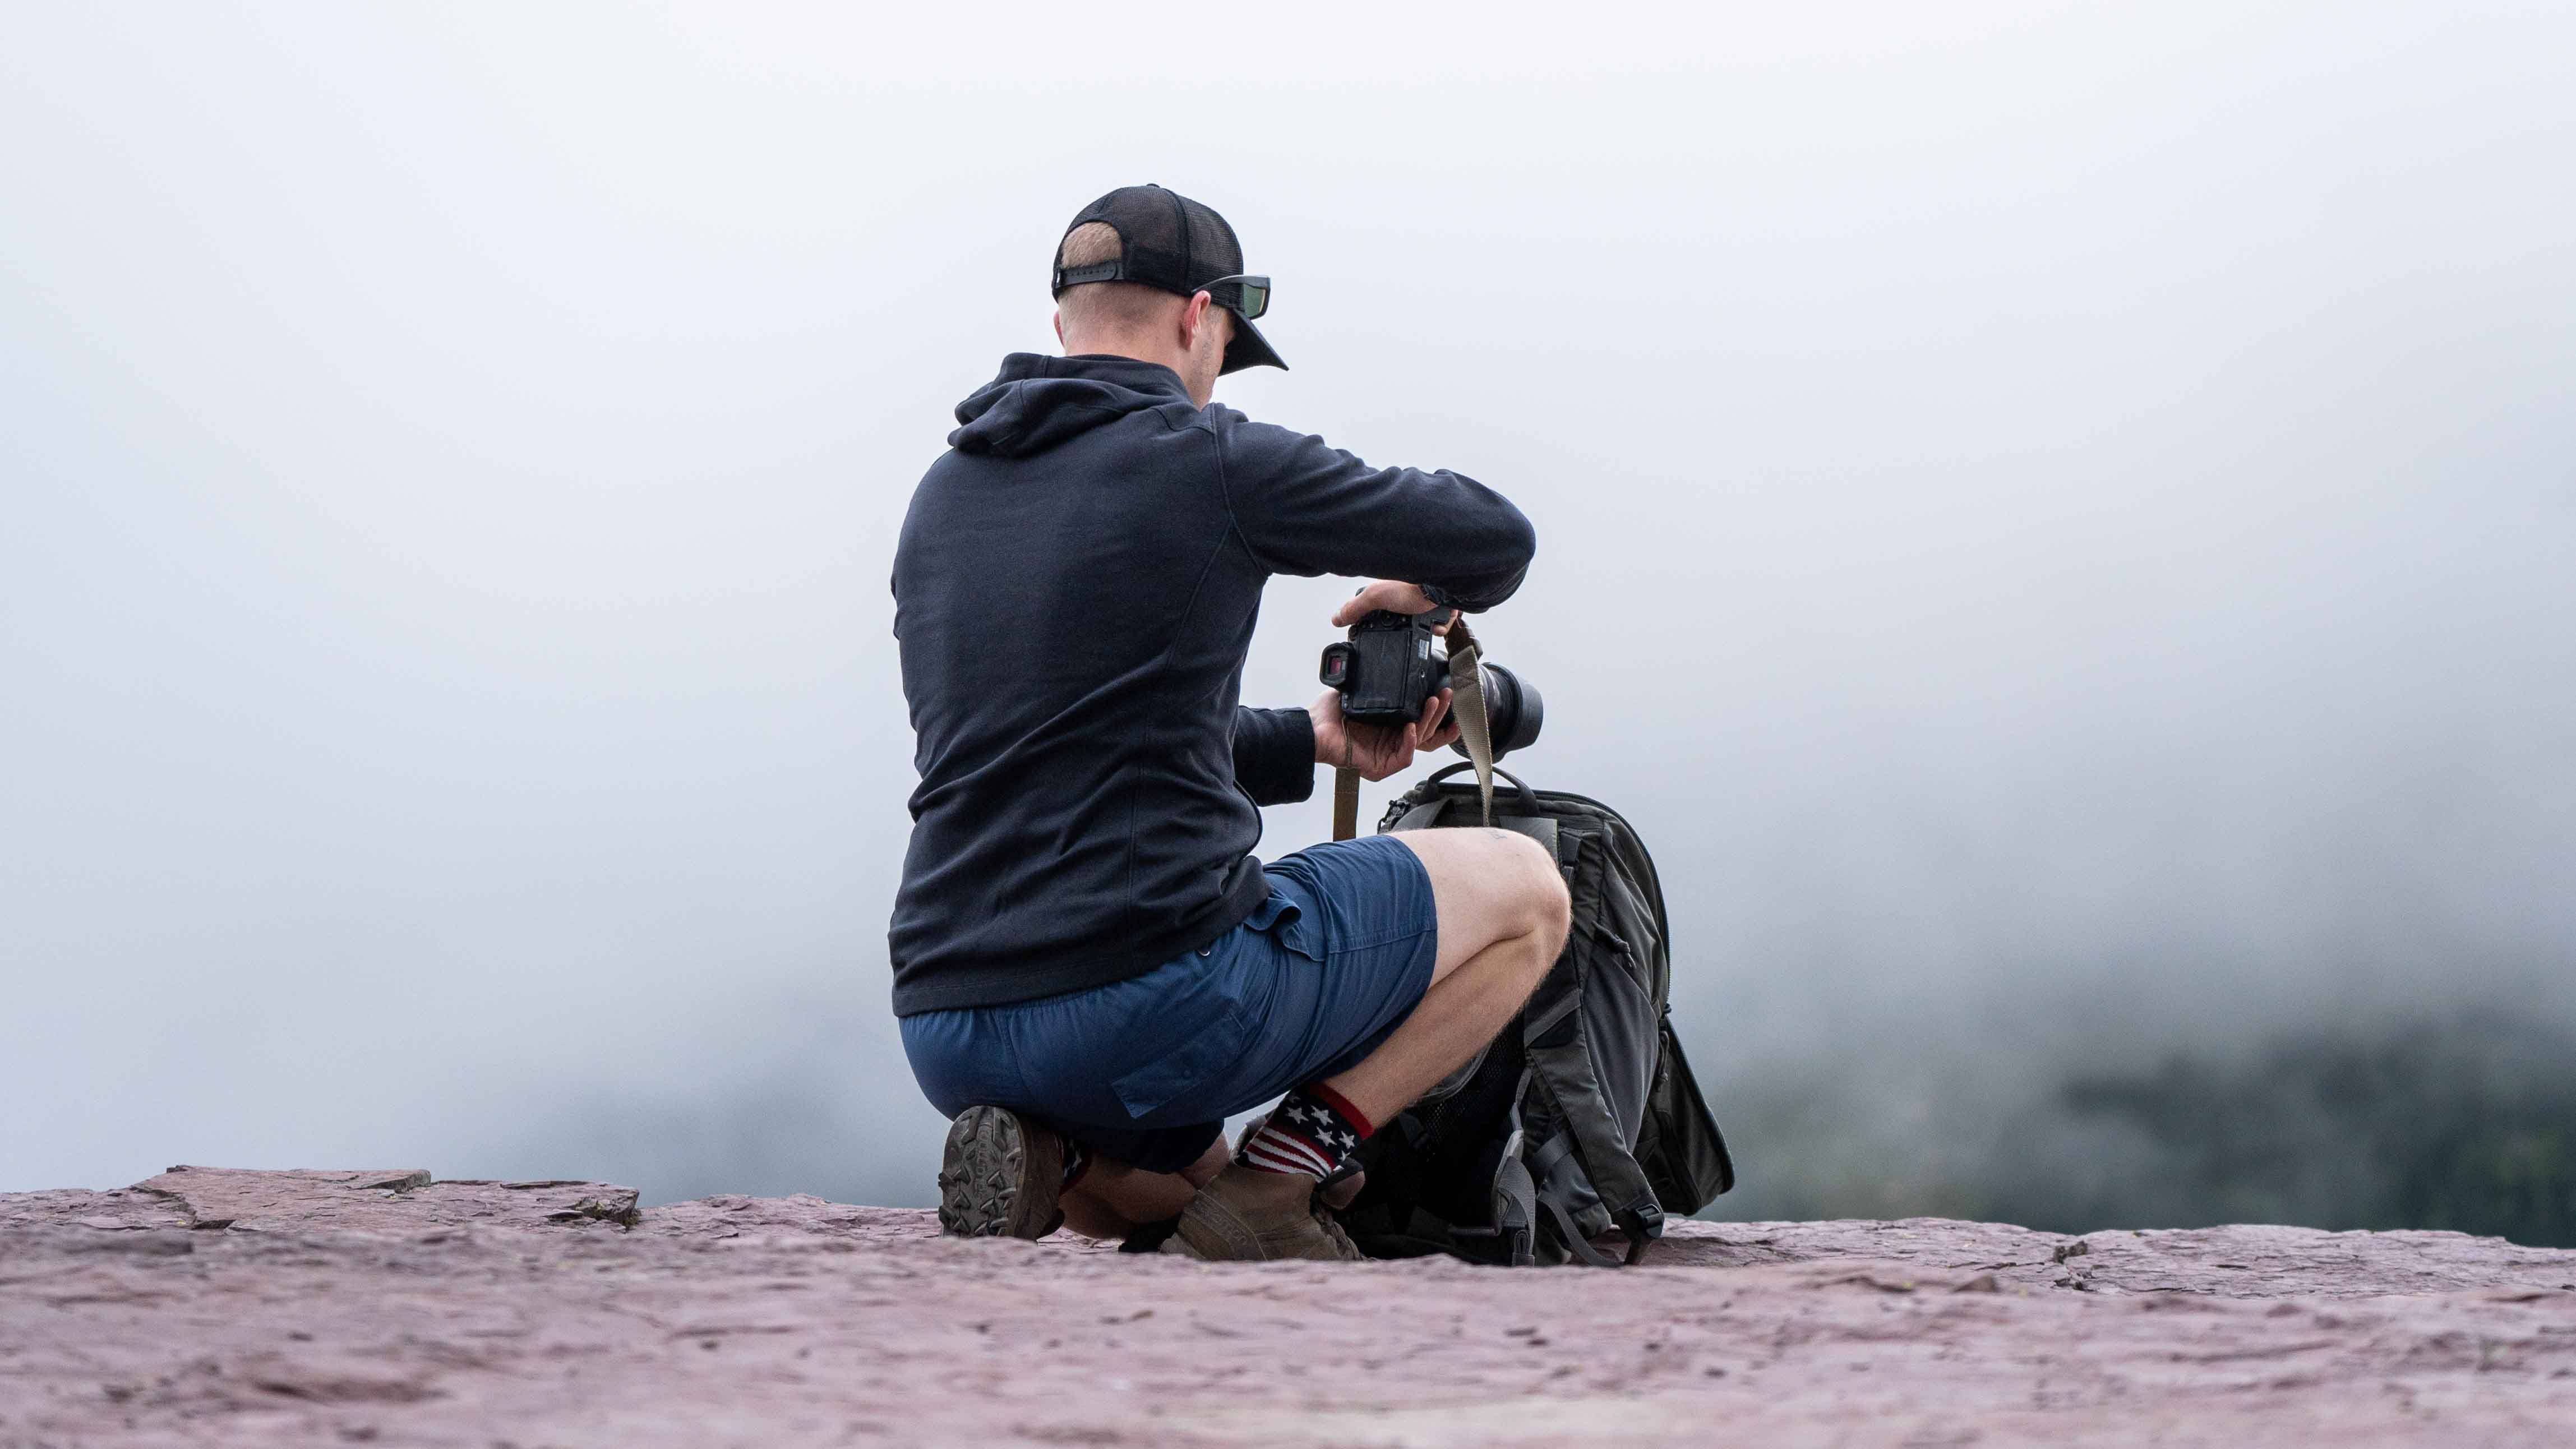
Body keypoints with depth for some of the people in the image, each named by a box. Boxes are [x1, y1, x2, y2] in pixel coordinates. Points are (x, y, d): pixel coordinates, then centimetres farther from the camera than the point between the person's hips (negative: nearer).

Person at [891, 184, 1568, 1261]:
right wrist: (1424, 589, 26)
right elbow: (1497, 540, 3)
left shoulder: (943, 496, 17)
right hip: (1155, 994, -7)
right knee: (1524, 890, 11)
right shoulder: (1206, 459, -4)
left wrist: (1311, 743, 28)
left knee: (1183, 1176, 37)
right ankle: (1283, 1174, -1)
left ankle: (1041, 1164, 3)